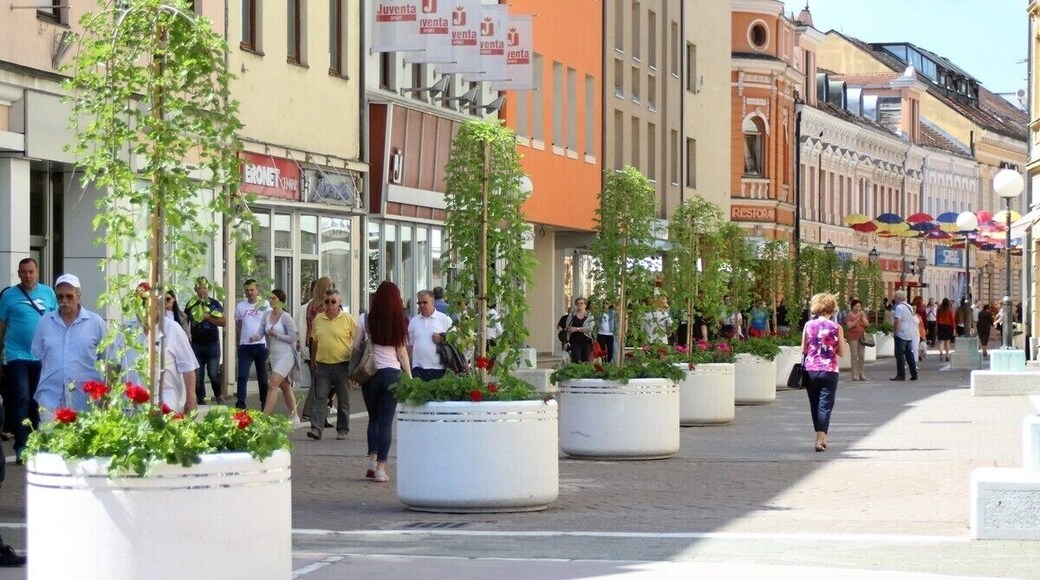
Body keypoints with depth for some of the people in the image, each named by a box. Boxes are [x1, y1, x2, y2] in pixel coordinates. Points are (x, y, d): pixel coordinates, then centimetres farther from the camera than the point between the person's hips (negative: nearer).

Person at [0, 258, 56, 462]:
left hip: (43, 356, 3)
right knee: (21, 399, -10)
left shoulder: (48, 293, 6)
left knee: (38, 400, 11)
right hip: (17, 355, -3)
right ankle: (21, 446, -11)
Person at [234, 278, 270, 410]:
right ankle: (240, 404, -13)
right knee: (242, 376, -8)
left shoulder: (265, 305, 0)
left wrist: (259, 335, -16)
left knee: (262, 377, 8)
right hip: (244, 345, 2)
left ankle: (265, 404, 18)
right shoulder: (240, 306, 10)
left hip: (260, 345, -2)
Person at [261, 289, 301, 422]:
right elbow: (262, 332, 14)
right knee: (285, 387, 14)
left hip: (286, 355, -8)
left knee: (272, 385, -16)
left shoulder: (286, 317, -13)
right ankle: (294, 416, 24)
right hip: (274, 355, 8)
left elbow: (293, 337, -15)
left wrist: (276, 335, -17)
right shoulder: (267, 315, 5)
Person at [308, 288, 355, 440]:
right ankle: (316, 428, -10)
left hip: (341, 365, -3)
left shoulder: (348, 319, -3)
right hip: (322, 365, 3)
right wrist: (313, 362, 18)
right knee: (320, 398, -5)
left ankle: (342, 430, 15)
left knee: (343, 400, 6)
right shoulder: (318, 319, 8)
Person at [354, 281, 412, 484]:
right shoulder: (399, 323, 1)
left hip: (370, 373, 1)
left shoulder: (365, 319, 0)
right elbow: (402, 352, 3)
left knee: (374, 418, 18)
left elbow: (355, 347, 1)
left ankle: (372, 460, 6)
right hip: (392, 373, -1)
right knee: (386, 421, 1)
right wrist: (409, 377, 11)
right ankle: (381, 469, -5)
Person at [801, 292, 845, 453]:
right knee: (825, 405, -1)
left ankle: (821, 438, 24)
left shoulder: (808, 325, -1)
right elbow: (842, 353, -2)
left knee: (815, 405, 14)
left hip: (810, 369, 2)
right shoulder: (836, 327, -6)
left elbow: (803, 350, 4)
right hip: (829, 370, -2)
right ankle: (820, 439, -13)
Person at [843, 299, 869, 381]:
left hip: (861, 337, 4)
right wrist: (857, 319, -18)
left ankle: (861, 374, 9)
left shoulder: (863, 314, 12)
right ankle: (855, 374, -7)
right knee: (854, 355, -8)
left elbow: (866, 324, 3)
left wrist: (863, 316, -9)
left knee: (861, 356, 3)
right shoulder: (849, 315, -3)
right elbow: (849, 326, -13)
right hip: (853, 337, -4)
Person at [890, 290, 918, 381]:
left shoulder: (899, 307, -13)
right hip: (910, 335, 8)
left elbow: (897, 321, -21)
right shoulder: (909, 307, 14)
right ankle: (914, 374, 13)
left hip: (901, 334, -8)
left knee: (899, 355, -4)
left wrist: (895, 331, -9)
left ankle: (901, 375, -6)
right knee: (910, 354, 12)